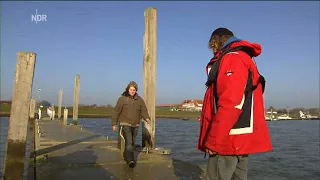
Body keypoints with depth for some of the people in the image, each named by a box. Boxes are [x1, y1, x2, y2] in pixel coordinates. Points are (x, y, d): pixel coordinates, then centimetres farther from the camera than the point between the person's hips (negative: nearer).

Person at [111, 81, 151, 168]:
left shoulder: (139, 100, 4)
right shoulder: (122, 99, -6)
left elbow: (144, 110, 1)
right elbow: (117, 112, -3)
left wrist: (147, 118, -19)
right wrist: (114, 124, -3)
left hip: (135, 125, 5)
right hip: (125, 124, -5)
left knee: (133, 143, 15)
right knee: (129, 142, -19)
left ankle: (126, 156, 34)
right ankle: (130, 160, -23)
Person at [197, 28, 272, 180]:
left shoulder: (233, 58, -10)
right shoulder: (242, 58, 21)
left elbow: (230, 104, -22)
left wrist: (213, 141, -20)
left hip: (229, 140, -10)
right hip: (240, 140, 10)